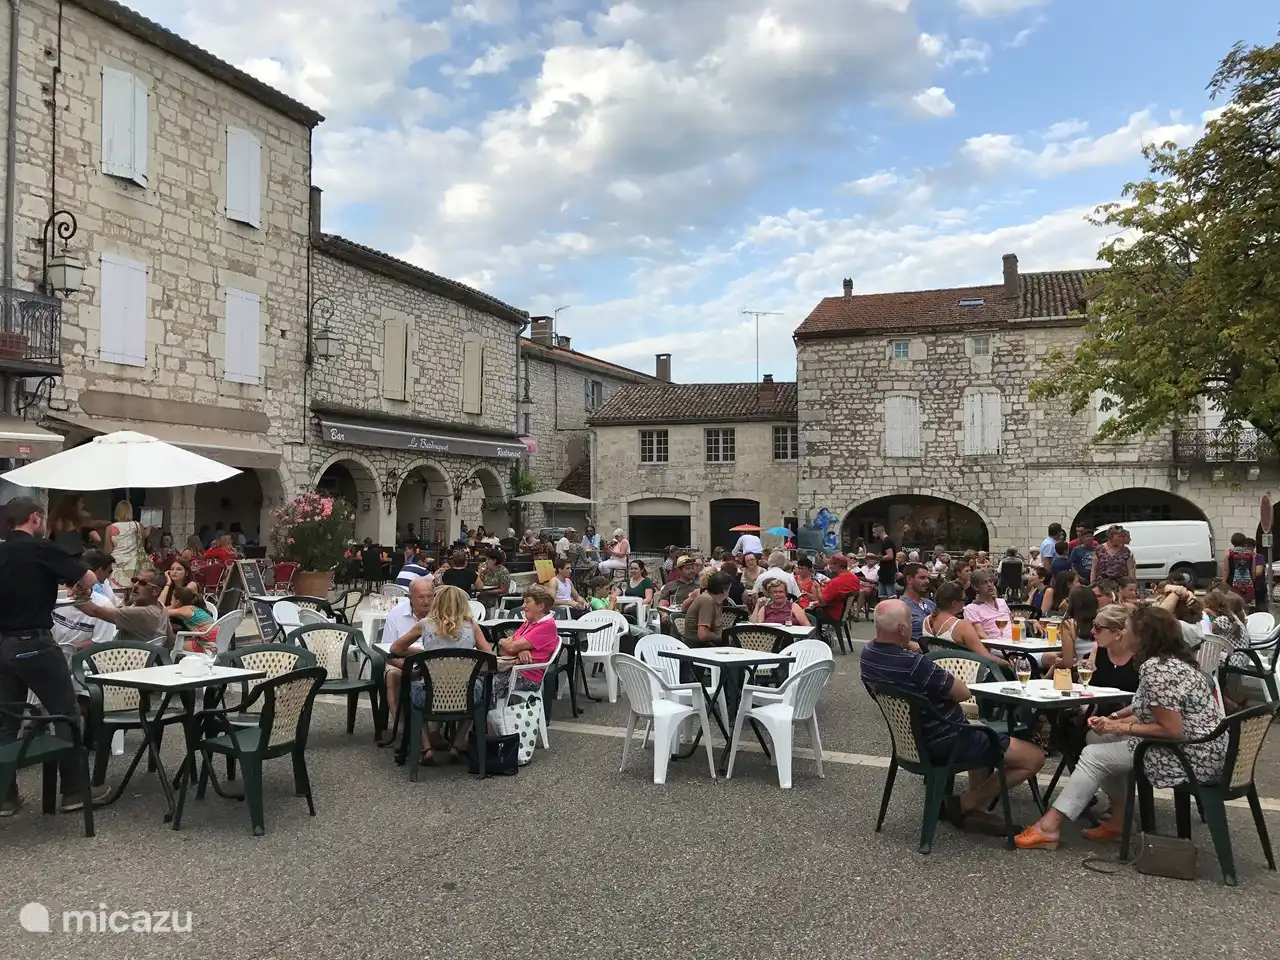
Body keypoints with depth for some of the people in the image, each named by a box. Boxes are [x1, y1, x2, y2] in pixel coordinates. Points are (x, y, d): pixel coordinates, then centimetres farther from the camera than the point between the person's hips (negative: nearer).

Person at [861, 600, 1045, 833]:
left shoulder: (867, 654, -8)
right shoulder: (913, 663, -34)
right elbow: (964, 693, -18)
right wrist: (946, 675, 0)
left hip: (911, 738, 9)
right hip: (943, 742, -9)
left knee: (986, 735, 34)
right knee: (1034, 757, -1)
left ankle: (976, 808, 22)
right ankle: (964, 804, 7)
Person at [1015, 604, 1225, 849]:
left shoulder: (1156, 670, -22)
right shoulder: (1168, 660, 10)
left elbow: (1172, 730, -25)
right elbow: (1148, 712, 14)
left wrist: (1123, 728, -15)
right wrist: (1113, 720, -1)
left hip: (1194, 756, -10)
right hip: (1195, 747, 10)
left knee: (1094, 755, -6)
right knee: (1098, 738, 12)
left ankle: (1050, 827, -6)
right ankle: (1118, 820, 13)